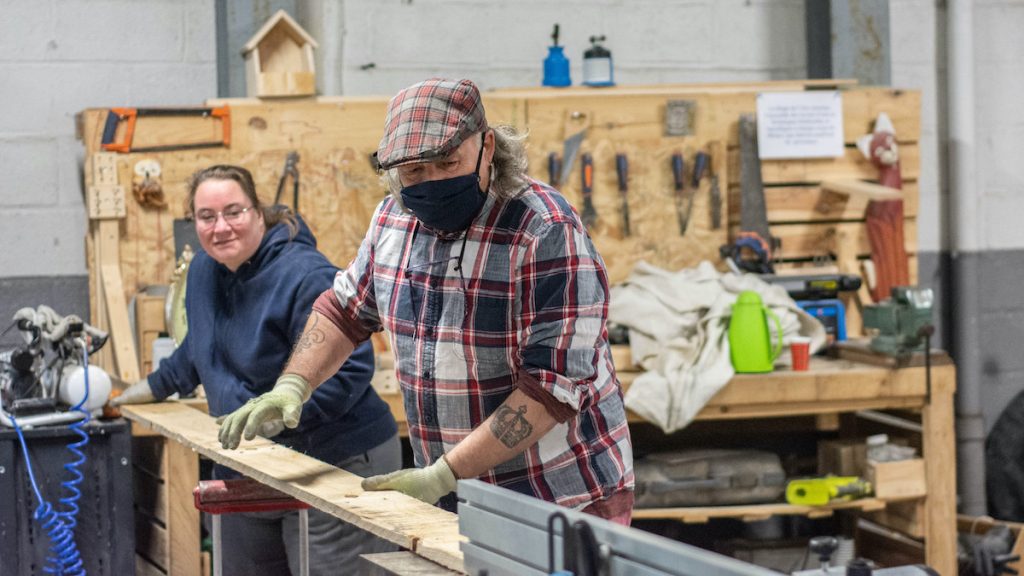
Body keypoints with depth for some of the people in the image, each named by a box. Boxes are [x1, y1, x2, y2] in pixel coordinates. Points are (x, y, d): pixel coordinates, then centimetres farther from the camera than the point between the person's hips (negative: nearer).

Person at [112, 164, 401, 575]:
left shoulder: (305, 276, -20)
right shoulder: (204, 270, 9)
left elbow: (350, 368, -24)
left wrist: (281, 413, -29)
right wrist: (156, 387, 34)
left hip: (337, 463, -9)